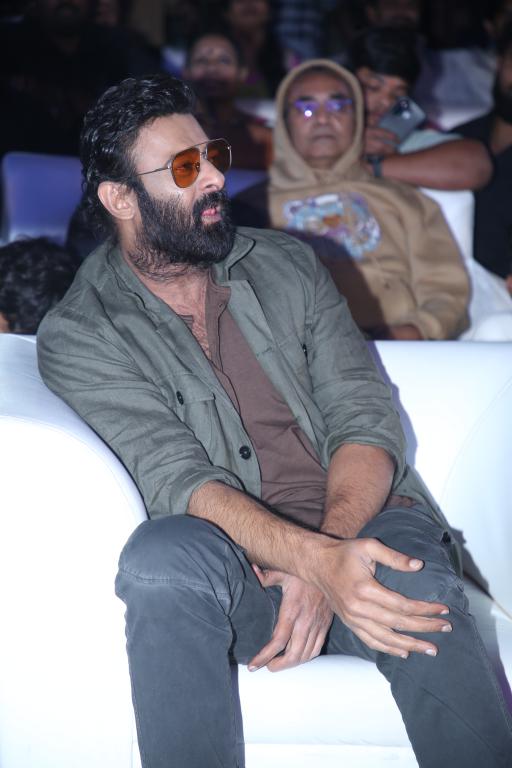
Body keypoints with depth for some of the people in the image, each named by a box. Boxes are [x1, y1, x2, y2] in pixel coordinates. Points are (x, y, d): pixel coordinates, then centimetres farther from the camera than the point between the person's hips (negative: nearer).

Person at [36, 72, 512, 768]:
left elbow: (366, 420, 4)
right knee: (163, 554, -37)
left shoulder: (288, 266, 15)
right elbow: (176, 478, -12)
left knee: (421, 589, -34)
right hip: (227, 563, -2)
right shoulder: (77, 337, 2)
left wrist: (326, 567, -16)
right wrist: (316, 558, -31)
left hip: (359, 523, 2)